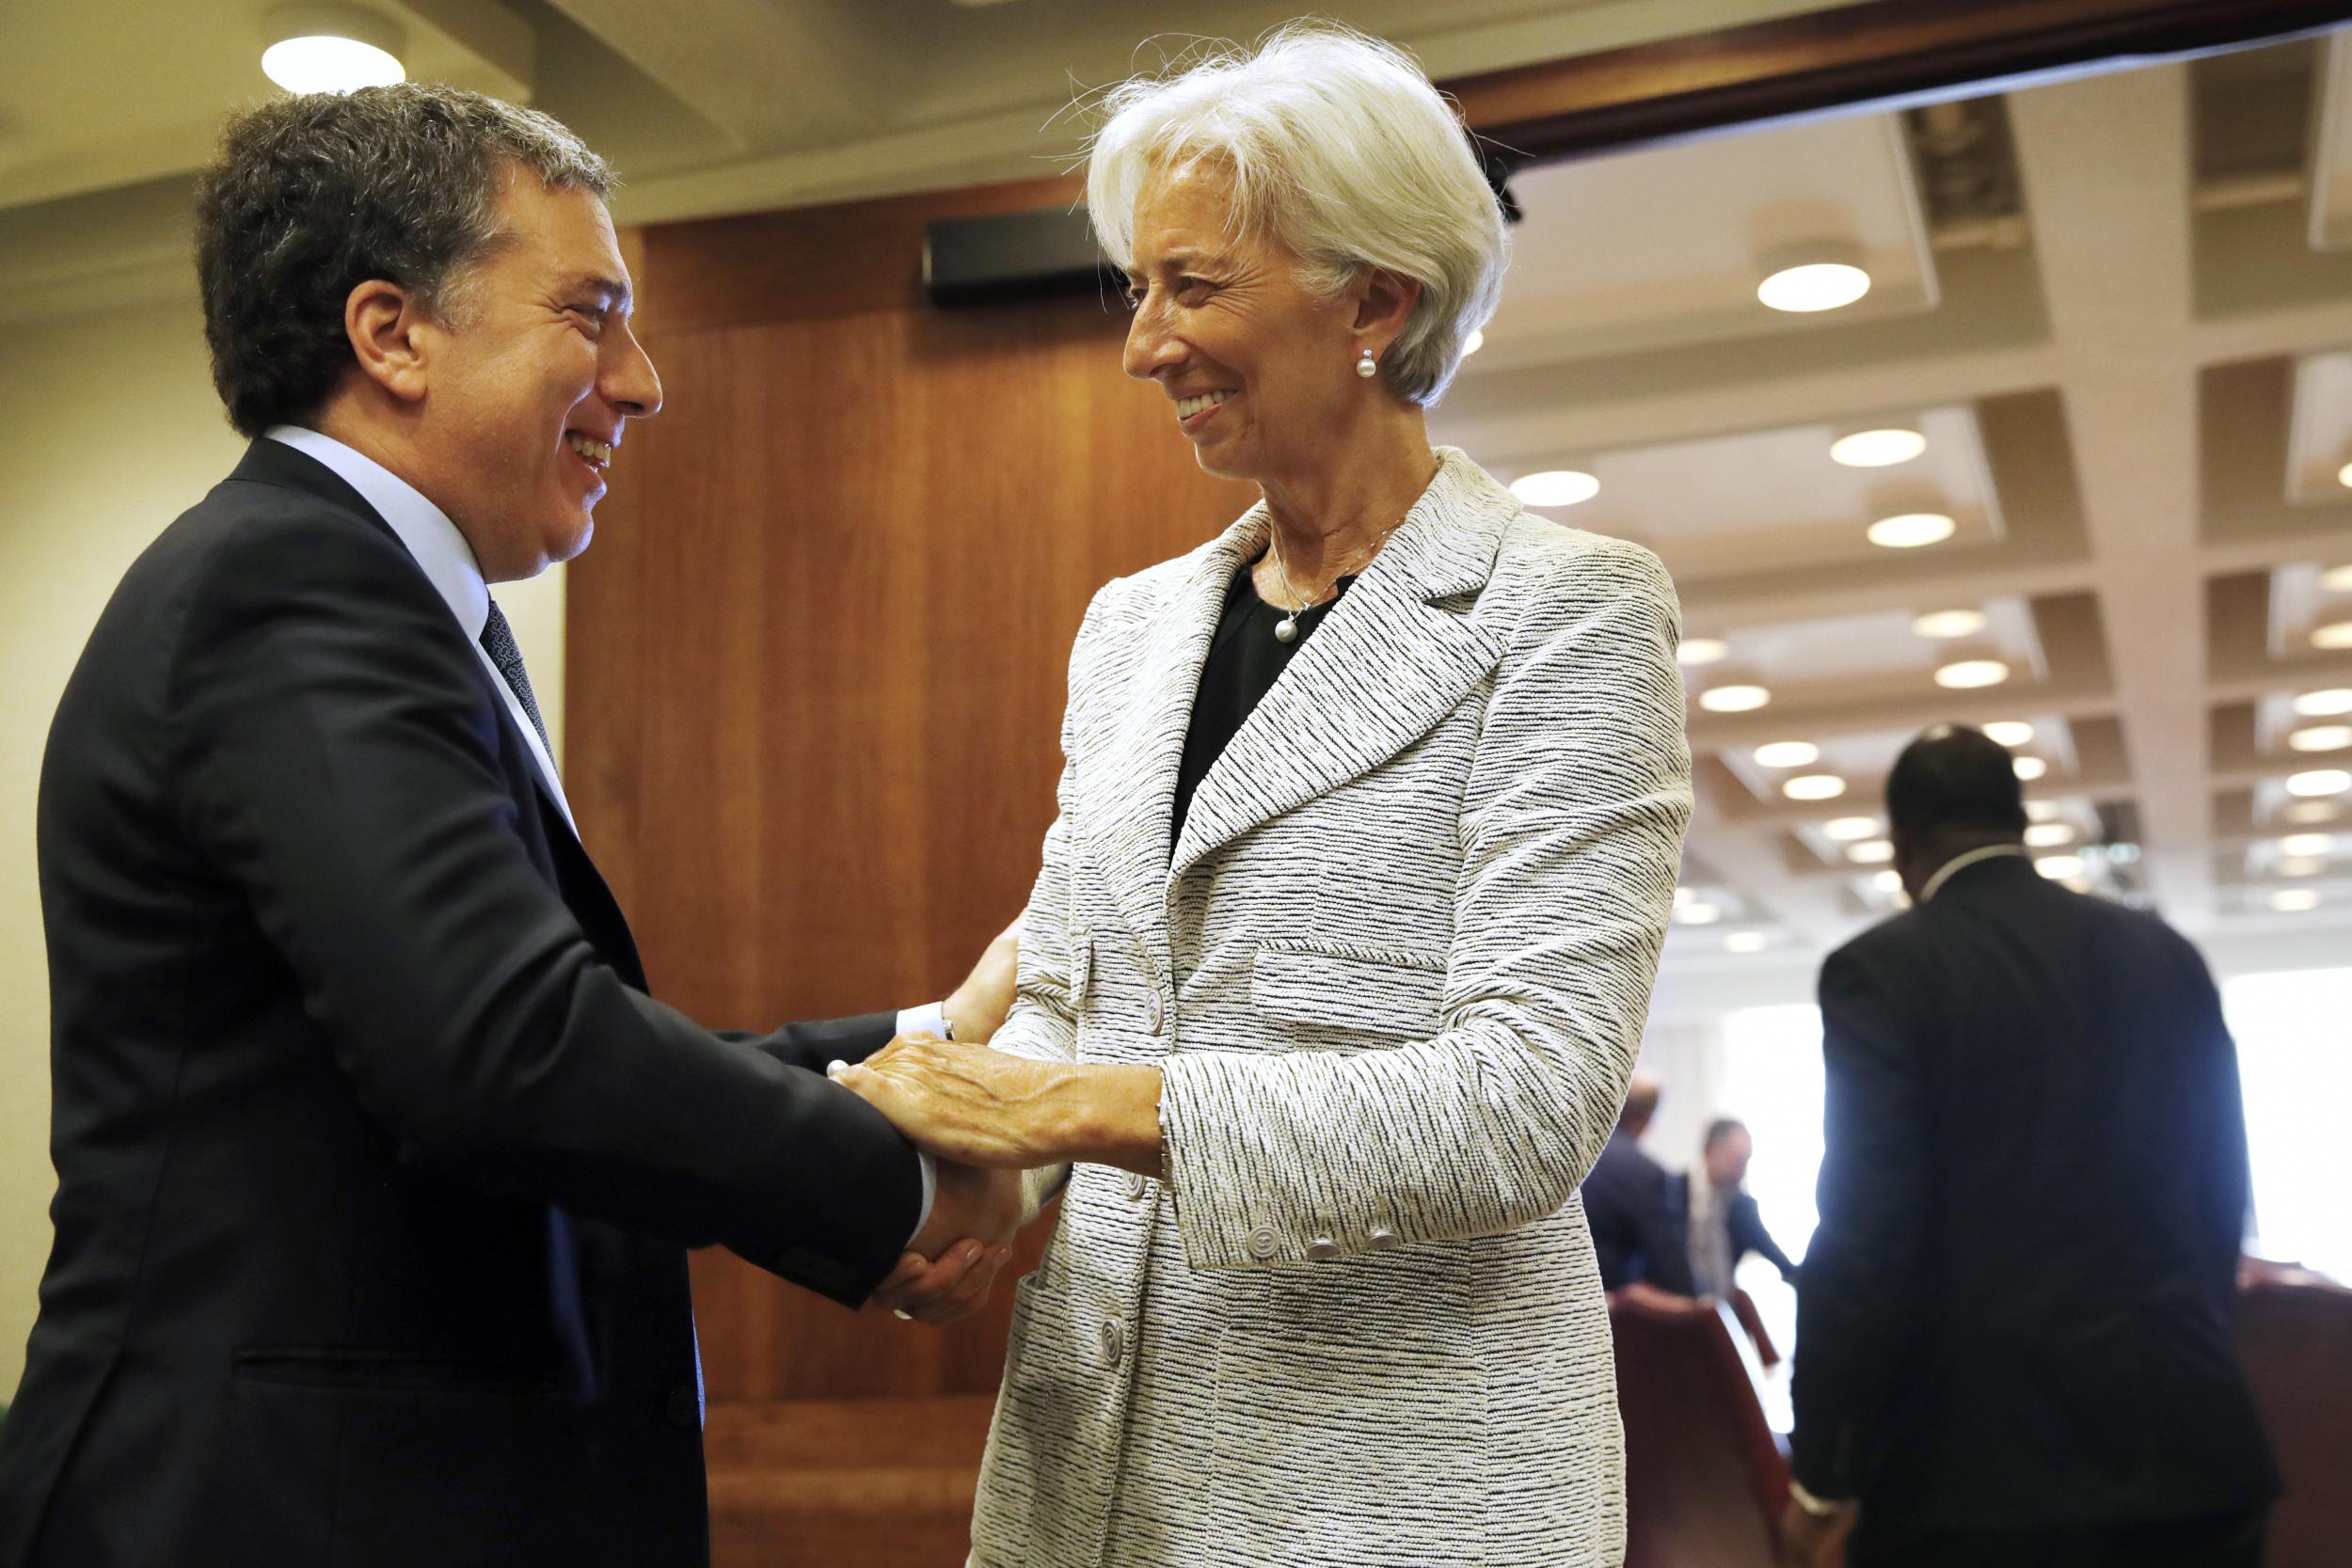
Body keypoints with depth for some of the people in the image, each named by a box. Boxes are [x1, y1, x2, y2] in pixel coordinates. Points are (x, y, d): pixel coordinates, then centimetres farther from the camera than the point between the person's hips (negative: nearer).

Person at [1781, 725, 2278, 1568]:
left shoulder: (1882, 968, -8)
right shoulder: (2167, 956, 8)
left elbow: (1864, 1228, -15)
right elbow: (2222, 1193, 14)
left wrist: (1820, 1475, -9)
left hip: (1979, 1460, -4)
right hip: (2183, 1438, 5)